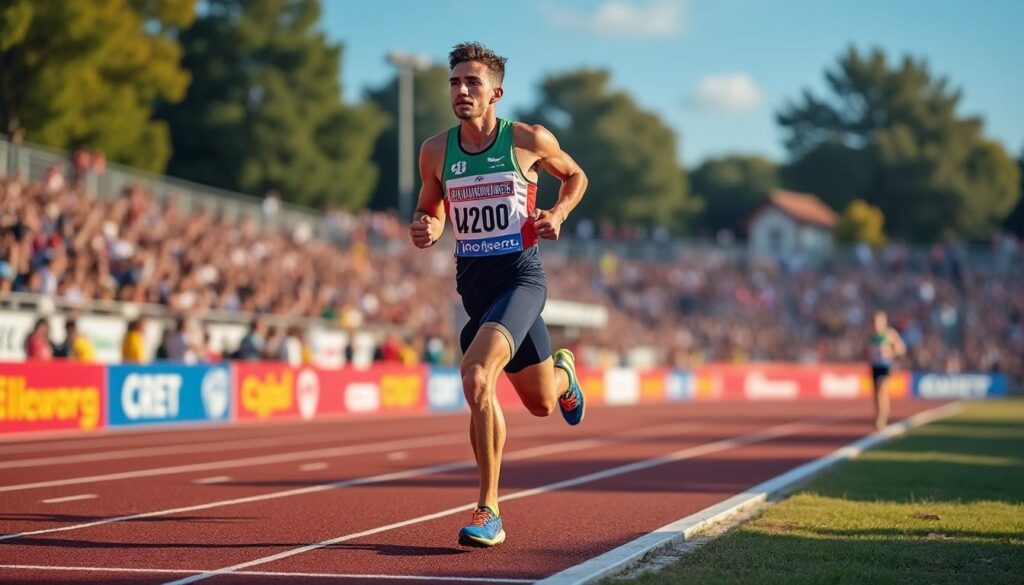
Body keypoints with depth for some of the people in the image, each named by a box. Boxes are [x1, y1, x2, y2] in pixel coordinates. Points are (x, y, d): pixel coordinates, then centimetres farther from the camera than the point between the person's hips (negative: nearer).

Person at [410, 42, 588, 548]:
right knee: (541, 403, 6)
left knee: (475, 377, -25)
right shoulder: (435, 152, 2)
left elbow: (574, 176, 13)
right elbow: (430, 211, 16)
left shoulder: (530, 140, -5)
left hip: (521, 278, -4)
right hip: (473, 283, 4)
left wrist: (557, 214, -5)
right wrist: (424, 231, -8)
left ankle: (487, 511, -14)